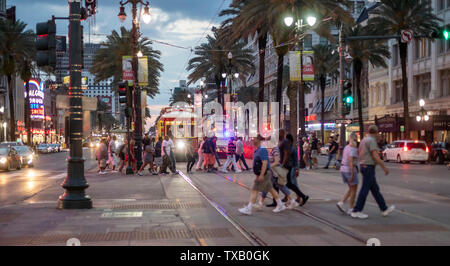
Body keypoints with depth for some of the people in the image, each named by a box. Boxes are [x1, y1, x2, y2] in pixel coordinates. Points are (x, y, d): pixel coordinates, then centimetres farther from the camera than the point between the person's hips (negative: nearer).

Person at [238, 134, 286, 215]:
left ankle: (248, 209, -6)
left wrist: (261, 175, -27)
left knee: (254, 190, -8)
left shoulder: (262, 150, -18)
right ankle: (280, 205, 23)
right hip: (261, 174, 10)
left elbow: (265, 163, -24)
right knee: (270, 189, 15)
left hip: (264, 174, -10)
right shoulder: (257, 150, 13)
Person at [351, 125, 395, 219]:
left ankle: (384, 209, 19)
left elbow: (358, 152, 22)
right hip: (369, 168, -10)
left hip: (364, 167, 10)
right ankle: (356, 211, -4)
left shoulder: (364, 140, 13)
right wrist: (384, 167, -14)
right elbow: (375, 156, -21)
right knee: (365, 190, -6)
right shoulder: (372, 141, -16)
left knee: (375, 189, 12)